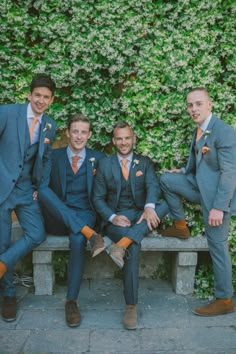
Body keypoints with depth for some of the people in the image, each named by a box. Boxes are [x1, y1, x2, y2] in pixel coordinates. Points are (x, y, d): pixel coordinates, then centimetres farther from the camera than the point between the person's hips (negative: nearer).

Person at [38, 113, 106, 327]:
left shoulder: (98, 158, 10)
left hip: (84, 216, 0)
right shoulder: (54, 156, 9)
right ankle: (90, 234, -35)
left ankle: (71, 301, -16)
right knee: (44, 190, -29)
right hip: (57, 219, 1)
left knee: (78, 240, -34)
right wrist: (40, 186, -17)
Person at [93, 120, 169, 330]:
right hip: (116, 218, -2)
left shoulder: (145, 163, 11)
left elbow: (153, 186, -8)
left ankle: (122, 245, -40)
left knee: (165, 204, -30)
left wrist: (149, 207, -32)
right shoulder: (105, 164, 9)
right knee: (134, 245, -33)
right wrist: (113, 217, -16)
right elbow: (98, 198, 5)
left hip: (140, 216, 2)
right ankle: (131, 306, -26)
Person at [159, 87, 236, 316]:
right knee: (166, 179, 3)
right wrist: (183, 171, 8)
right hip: (200, 187, 8)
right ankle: (180, 226, 17)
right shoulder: (198, 130, 9)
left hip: (217, 195, -8)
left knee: (217, 246, -1)